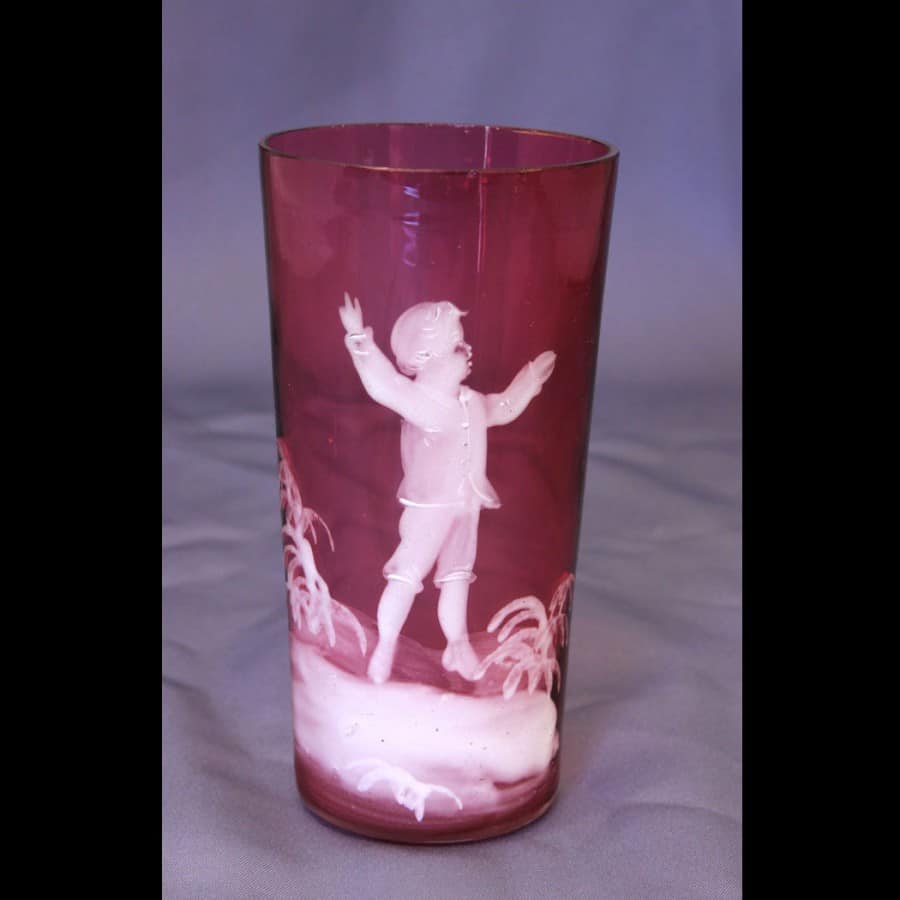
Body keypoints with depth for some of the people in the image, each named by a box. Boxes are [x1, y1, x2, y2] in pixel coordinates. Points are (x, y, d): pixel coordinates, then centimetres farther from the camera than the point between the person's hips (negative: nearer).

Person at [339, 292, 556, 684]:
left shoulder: (472, 402, 8)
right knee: (407, 576, -3)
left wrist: (531, 377, 29)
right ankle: (385, 648, 10)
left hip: (465, 508, 8)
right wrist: (360, 337, -44)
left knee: (457, 577, 16)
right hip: (427, 507, -8)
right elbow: (381, 381, -35)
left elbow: (505, 406, 26)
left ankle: (458, 645, 28)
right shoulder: (417, 399, -18)